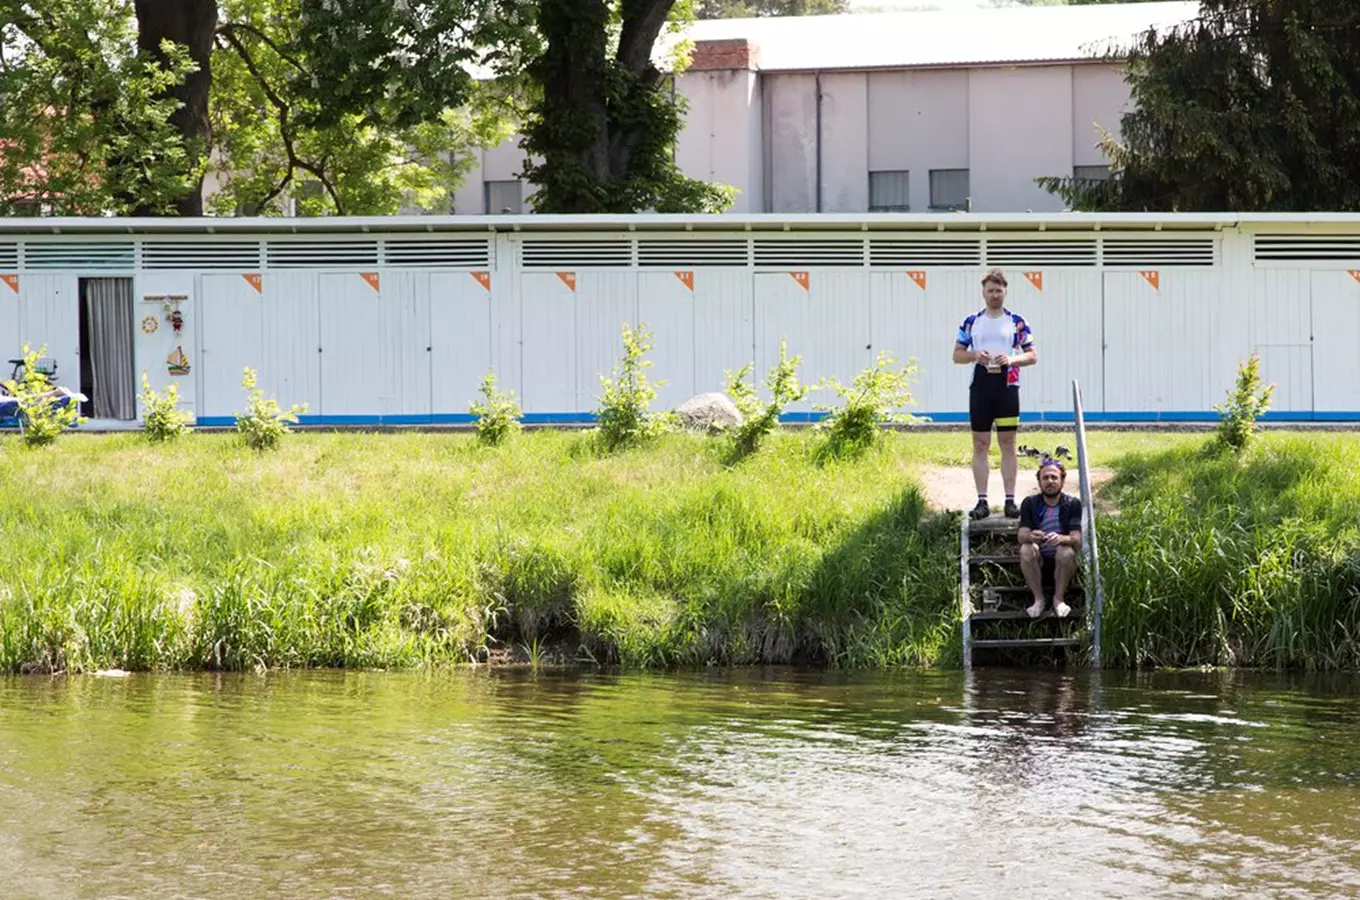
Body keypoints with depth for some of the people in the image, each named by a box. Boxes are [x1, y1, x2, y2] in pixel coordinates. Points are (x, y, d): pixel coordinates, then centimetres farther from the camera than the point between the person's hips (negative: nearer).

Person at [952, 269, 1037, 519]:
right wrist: (975, 355, -10)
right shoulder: (971, 322, 8)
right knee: (980, 445, 1)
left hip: (1007, 386, -1)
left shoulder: (1017, 322, 5)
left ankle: (1010, 499, 4)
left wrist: (1012, 359, -14)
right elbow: (957, 355, 10)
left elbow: (1033, 356, 4)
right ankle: (982, 501, 3)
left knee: (1008, 445, 1)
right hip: (980, 387, 1)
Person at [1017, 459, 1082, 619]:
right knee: (1026, 549, -30)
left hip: (1061, 564, -1)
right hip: (1037, 564, 1)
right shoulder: (1030, 503, -1)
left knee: (1066, 551, -33)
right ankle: (1038, 599, -15)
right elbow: (1021, 535, -12)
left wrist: (1060, 539, -39)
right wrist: (1030, 536, -39)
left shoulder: (1072, 504, -4)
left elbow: (1077, 540, -14)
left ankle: (1058, 599, -12)